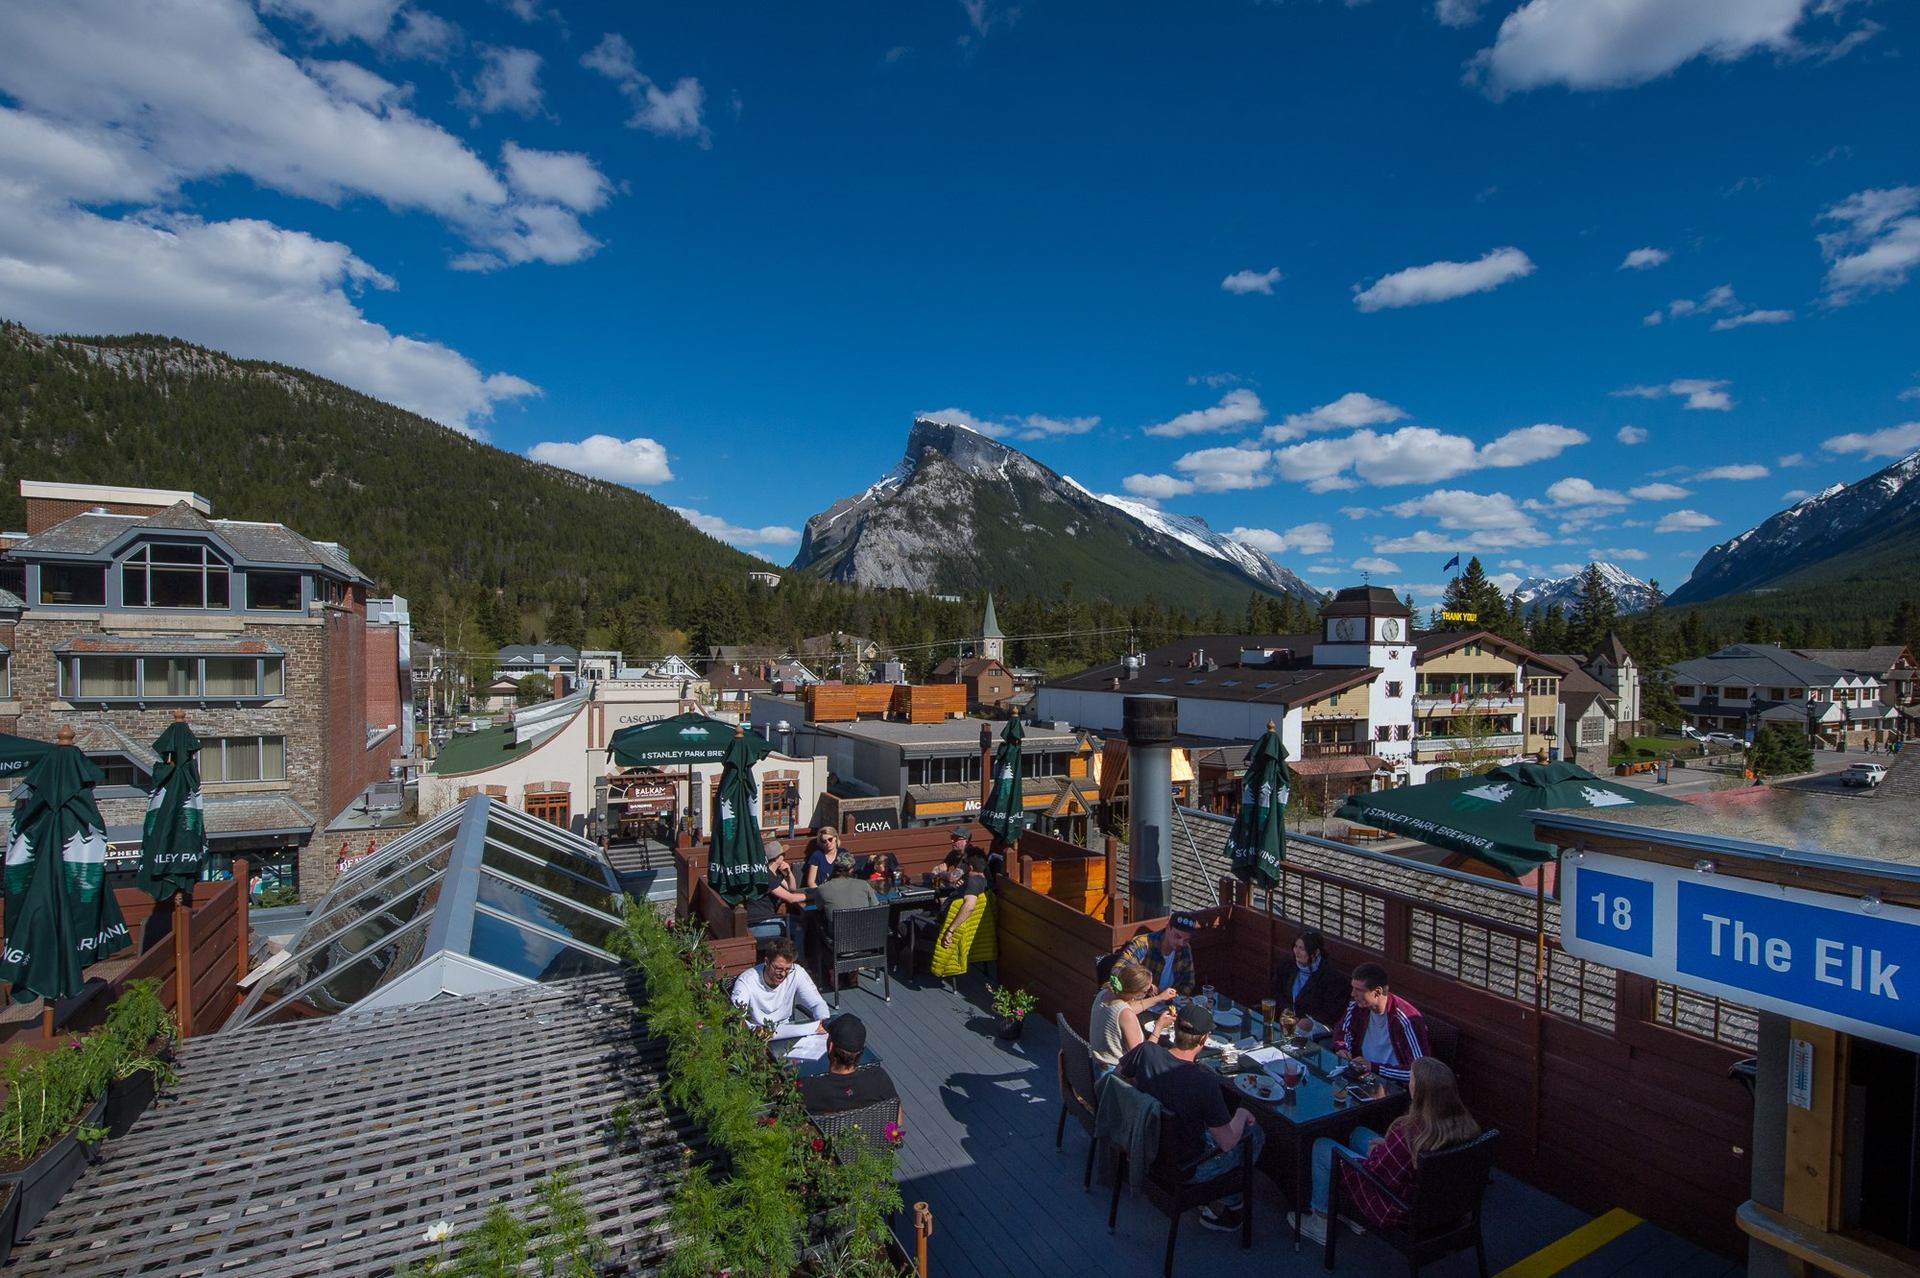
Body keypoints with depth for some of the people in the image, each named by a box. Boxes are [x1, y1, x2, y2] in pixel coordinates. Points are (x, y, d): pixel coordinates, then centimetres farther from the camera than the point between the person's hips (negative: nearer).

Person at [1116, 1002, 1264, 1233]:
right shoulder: (1205, 1082, -33)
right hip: (1182, 1168, -5)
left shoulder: (1146, 1051, -19)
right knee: (1254, 1134, 12)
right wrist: (1242, 1114, -3)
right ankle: (1222, 1204, 23)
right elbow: (1228, 1143, -22)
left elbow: (1121, 1073, 2)